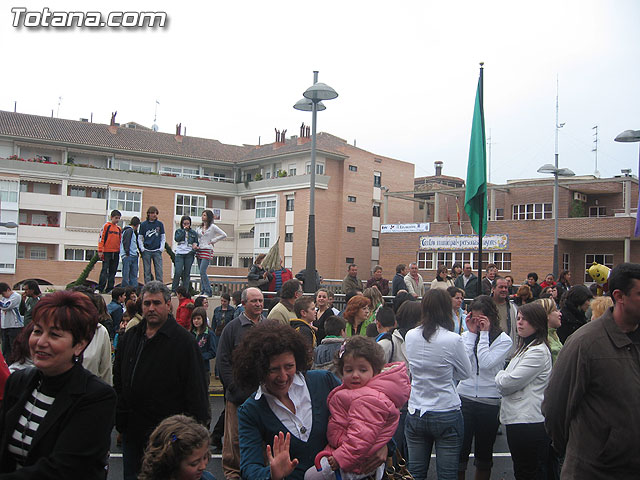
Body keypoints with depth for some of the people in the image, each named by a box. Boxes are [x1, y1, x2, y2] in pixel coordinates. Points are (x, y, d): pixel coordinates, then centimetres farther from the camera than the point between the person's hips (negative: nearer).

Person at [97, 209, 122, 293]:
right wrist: (100, 250, -10)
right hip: (107, 252, -5)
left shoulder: (119, 228, 14)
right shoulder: (106, 226, -1)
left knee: (113, 271, 6)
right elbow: (101, 238, -4)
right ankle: (101, 288, -5)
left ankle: (109, 288, 11)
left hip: (116, 252, 5)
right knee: (105, 270, -6)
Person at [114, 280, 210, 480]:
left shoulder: (184, 340, -10)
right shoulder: (130, 336, 9)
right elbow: (118, 379, 19)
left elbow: (196, 389, -11)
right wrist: (119, 417, 12)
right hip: (132, 429, 6)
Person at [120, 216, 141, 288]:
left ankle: (134, 289, 9)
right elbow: (126, 242, -16)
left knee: (134, 275, 8)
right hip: (128, 256, -10)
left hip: (133, 256, 10)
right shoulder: (129, 230, -9)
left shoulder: (132, 231, 20)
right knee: (126, 274, -7)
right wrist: (127, 253, -18)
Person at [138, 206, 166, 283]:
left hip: (157, 251, 0)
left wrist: (162, 248, -1)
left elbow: (163, 237, 12)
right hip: (146, 251, 0)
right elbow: (140, 238, 8)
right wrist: (142, 248, -4)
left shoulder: (160, 224, 8)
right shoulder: (143, 224, 5)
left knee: (159, 270, -5)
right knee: (147, 271, 2)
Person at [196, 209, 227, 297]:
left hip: (207, 251, -6)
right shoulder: (200, 228, 15)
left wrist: (213, 241, -2)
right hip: (199, 250, 6)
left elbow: (224, 235, -2)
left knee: (202, 272, -15)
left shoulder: (212, 227, -1)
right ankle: (203, 291, 10)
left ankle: (208, 292, -9)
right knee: (201, 272, 5)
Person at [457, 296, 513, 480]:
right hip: (464, 397, 1)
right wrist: (472, 333, -7)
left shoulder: (503, 339, -3)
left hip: (489, 401, -1)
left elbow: (486, 363, -16)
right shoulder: (466, 335, 5)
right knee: (460, 451, 3)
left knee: (484, 453, 14)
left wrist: (484, 333, -13)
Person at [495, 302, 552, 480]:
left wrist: (499, 375, 1)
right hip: (516, 419, 10)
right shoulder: (523, 347, 16)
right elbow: (505, 387, 20)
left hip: (529, 423, -10)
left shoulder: (538, 351, -16)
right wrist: (503, 377, -1)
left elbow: (509, 382, -18)